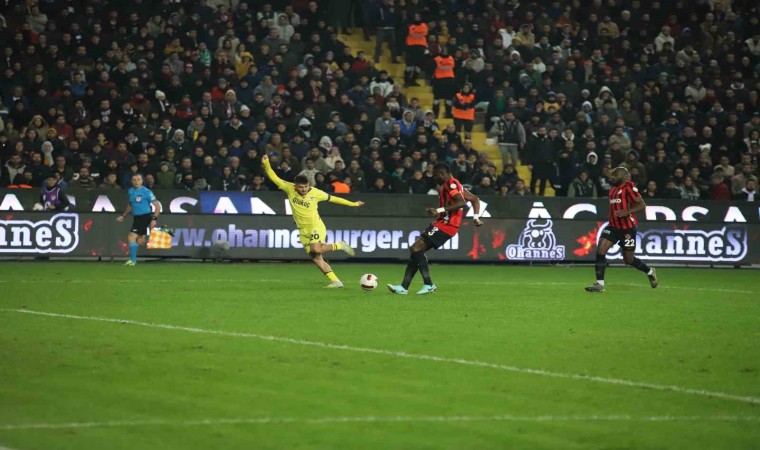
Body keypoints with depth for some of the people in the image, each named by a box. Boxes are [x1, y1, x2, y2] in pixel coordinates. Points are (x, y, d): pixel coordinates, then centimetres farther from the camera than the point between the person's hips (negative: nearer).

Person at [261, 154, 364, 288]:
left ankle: (340, 245, -4)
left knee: (316, 249, -28)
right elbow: (274, 178, -9)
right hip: (303, 230, 4)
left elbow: (333, 199, 1)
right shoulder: (289, 188, -7)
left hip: (316, 226, -4)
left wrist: (353, 204, 8)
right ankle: (335, 281, 1)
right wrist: (266, 165, -25)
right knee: (316, 258, -1)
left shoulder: (316, 193, -11)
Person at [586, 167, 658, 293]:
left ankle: (650, 272, 31)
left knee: (629, 259, 3)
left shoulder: (629, 187, -11)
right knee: (601, 250, -12)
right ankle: (600, 284, -10)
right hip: (613, 226, 7)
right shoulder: (613, 189, 14)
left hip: (627, 228, -7)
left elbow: (642, 205, -16)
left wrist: (626, 212, -27)